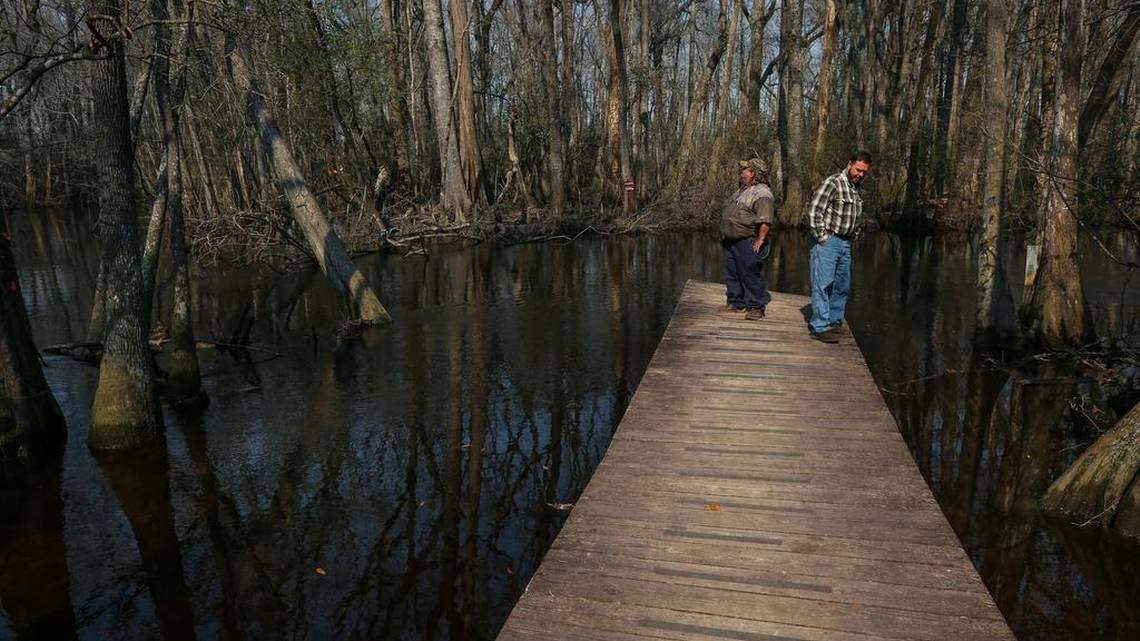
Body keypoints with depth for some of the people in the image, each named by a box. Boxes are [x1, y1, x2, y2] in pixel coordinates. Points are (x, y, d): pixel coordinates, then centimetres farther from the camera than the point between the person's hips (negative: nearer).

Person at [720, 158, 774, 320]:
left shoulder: (762, 193, -16)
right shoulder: (743, 189, 16)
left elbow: (765, 221, -24)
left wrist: (760, 240, -27)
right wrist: (725, 235, 23)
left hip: (748, 243, -10)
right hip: (731, 241, 10)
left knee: (751, 275, -3)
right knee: (732, 273, 16)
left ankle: (756, 307, 6)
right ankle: (736, 303, 28)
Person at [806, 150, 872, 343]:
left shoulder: (856, 188, 15)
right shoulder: (833, 182, -10)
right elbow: (814, 211, -16)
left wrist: (852, 238, 15)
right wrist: (822, 237, -16)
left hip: (845, 244, 9)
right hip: (827, 241, -9)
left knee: (842, 286, 12)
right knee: (823, 284, -9)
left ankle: (834, 321, 24)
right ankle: (820, 327, -8)